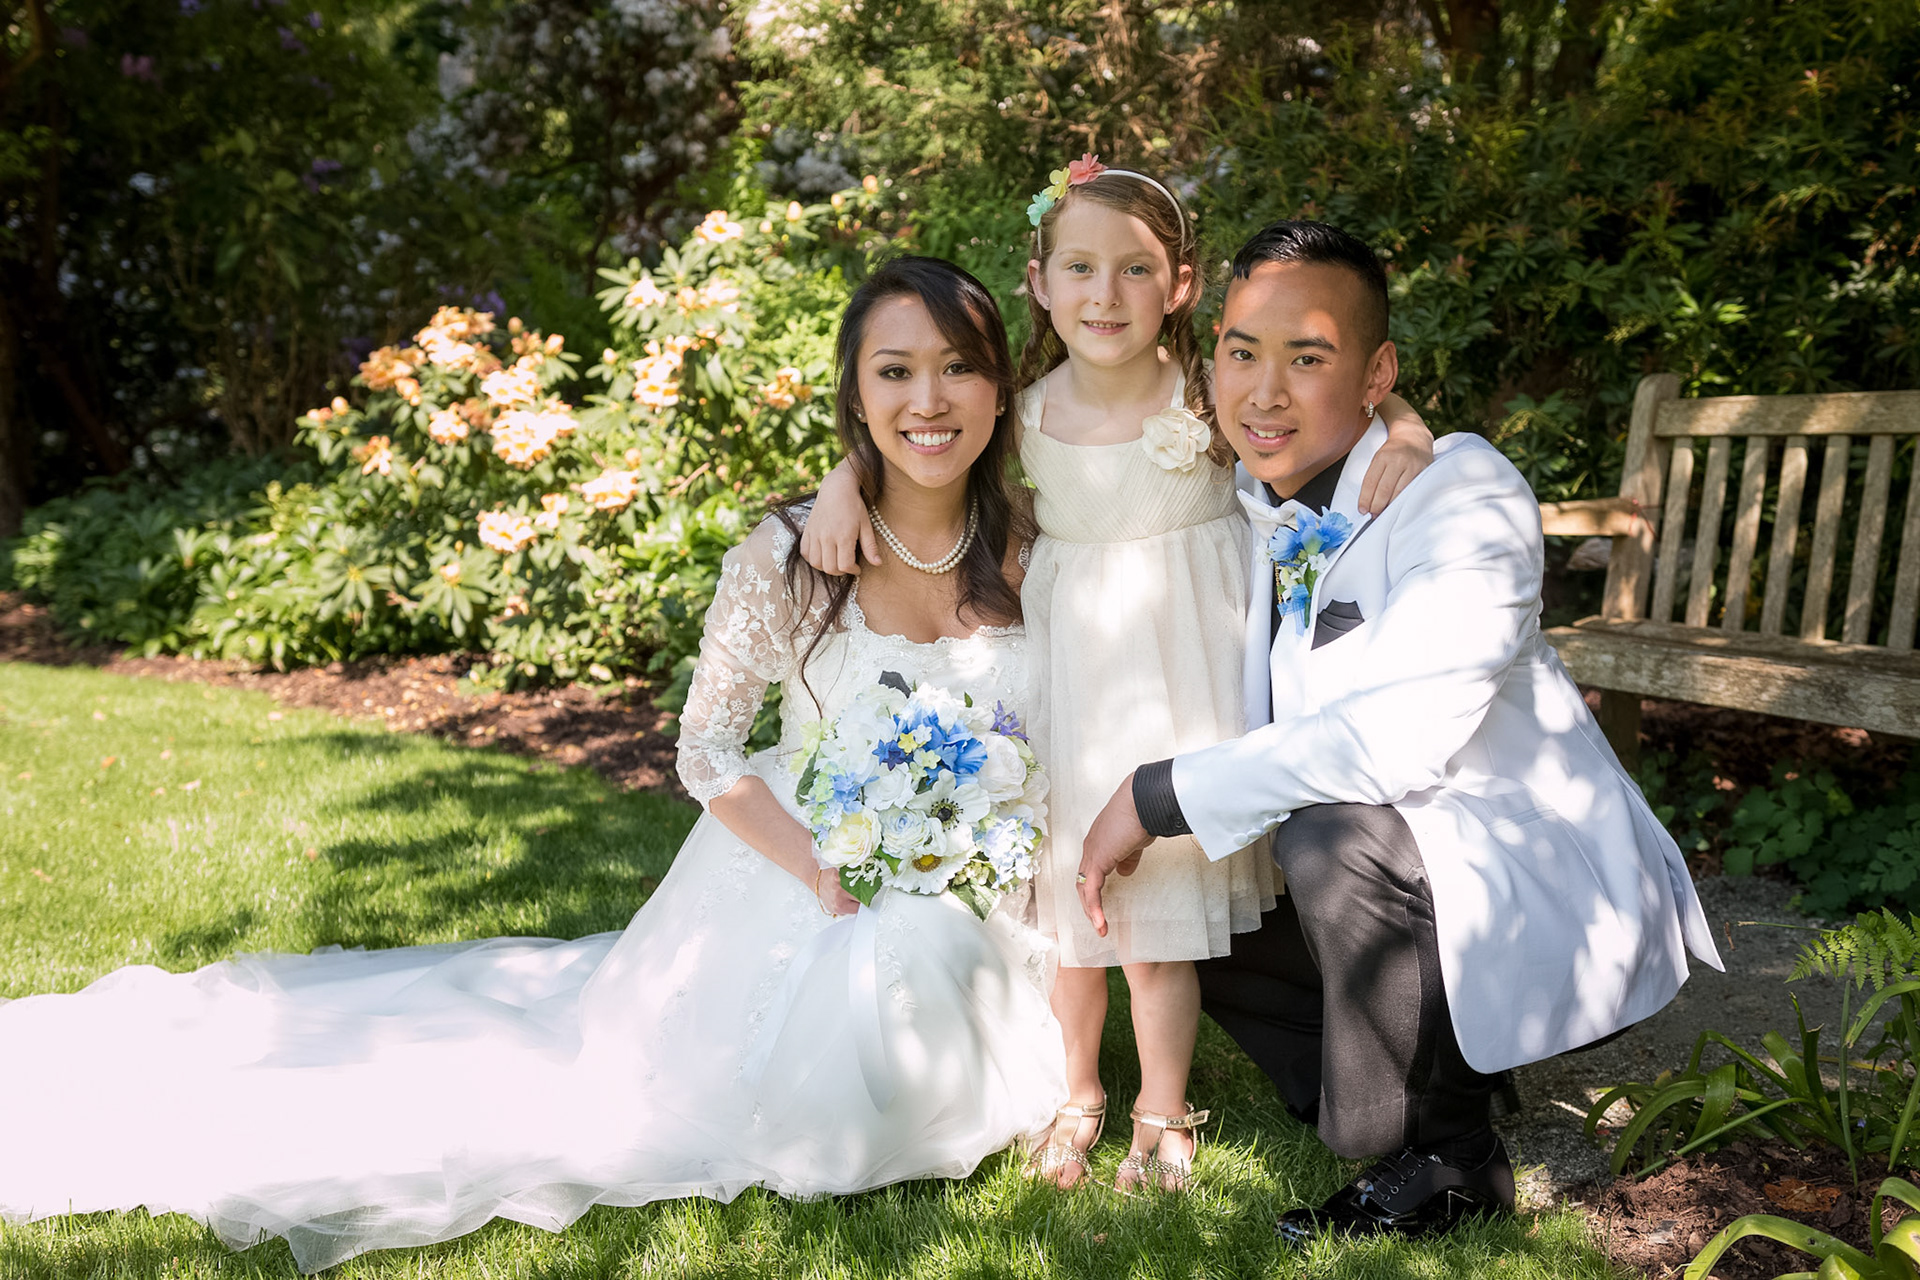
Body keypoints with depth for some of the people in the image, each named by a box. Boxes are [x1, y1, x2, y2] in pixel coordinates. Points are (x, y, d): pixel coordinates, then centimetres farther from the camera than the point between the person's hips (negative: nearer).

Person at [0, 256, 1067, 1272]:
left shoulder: (1030, 553, -7)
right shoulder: (790, 557, -19)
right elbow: (708, 751, -10)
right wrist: (825, 872, -20)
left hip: (977, 902, 5)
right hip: (797, 878, -4)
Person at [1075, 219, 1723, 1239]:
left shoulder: (1463, 492, -22)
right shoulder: (1262, 522, 2)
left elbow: (1397, 737, -33)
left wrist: (1162, 795, -27)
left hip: (1553, 905, -8)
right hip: (1404, 889, 8)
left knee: (1334, 839, -33)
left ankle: (1430, 1161, -8)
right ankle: (1451, 1104, 13)